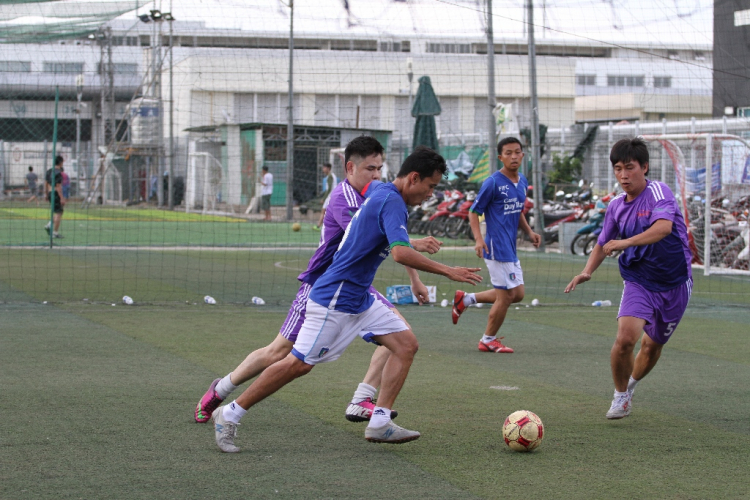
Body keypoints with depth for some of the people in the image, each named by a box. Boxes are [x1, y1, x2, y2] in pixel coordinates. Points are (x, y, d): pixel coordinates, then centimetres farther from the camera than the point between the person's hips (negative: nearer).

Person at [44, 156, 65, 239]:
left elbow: (46, 184, 15)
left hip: (50, 194, 9)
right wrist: (62, 198, -19)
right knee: (58, 213, -3)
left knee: (58, 212, 20)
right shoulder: (58, 173, -16)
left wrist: (47, 195, 22)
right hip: (56, 194, -9)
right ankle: (55, 232, -3)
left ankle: (49, 226, 6)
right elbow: (58, 186, -19)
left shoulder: (49, 171, 11)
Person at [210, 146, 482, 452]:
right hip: (335, 299, -10)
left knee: (406, 344, 1)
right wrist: (448, 272, -26)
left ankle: (379, 424, -1)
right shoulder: (391, 202, -19)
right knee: (299, 364, -5)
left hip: (359, 298, 10)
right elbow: (401, 253, -32)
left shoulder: (377, 190, 9)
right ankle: (229, 415, 6)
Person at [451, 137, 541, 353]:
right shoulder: (493, 183, -12)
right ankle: (488, 340, 14)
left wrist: (529, 232, 9)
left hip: (510, 248, 9)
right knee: (506, 295, -5)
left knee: (517, 294, 12)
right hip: (497, 247, -9)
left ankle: (466, 299, 24)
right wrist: (479, 239, -22)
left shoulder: (522, 182, 11)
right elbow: (474, 212, -9)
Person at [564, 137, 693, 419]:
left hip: (674, 282, -2)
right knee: (625, 337, -20)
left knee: (654, 344, 13)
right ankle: (620, 396, 4)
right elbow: (603, 243, 17)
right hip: (638, 282, 2)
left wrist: (626, 242, -44)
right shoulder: (616, 206, 2)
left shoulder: (659, 192, -16)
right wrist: (587, 271, 1)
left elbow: (664, 227, -36)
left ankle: (630, 386, 44)